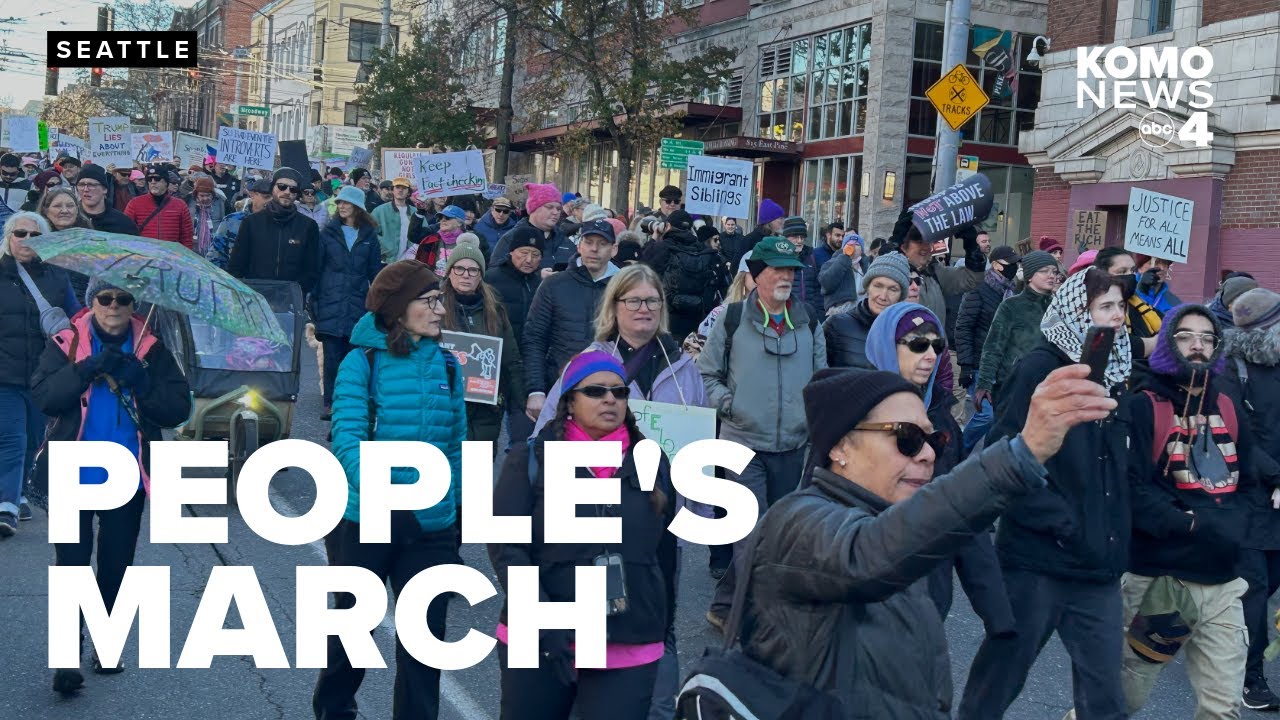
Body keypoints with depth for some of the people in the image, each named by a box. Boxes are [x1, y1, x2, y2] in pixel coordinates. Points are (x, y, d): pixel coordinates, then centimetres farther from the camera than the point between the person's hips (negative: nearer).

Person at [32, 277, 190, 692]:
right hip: (73, 478, -2)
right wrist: (89, 368, -24)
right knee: (72, 564, -5)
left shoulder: (152, 351, 4)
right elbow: (43, 396, -13)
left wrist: (139, 378, -18)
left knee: (116, 566, 12)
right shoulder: (65, 345, 1)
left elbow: (179, 408, -5)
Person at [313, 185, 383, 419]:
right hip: (331, 304, -1)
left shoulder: (369, 236, 9)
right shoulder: (328, 233, 7)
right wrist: (314, 300, 0)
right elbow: (316, 268, 6)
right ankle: (330, 403, 3)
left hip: (358, 305, 1)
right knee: (332, 356, -3)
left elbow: (375, 272, 12)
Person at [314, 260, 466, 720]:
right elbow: (347, 439, -19)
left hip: (431, 525, 2)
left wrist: (457, 512, 11)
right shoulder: (362, 362, -9)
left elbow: (456, 445, 9)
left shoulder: (447, 365, 3)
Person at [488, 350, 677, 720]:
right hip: (537, 641, -1)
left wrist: (664, 630, 16)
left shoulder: (653, 464, 7)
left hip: (630, 651, 1)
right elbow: (505, 545, -7)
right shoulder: (531, 458, 0)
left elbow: (665, 555, 13)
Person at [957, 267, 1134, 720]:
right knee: (999, 679, 8)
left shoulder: (1113, 373, 11)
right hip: (1038, 559, -6)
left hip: (1099, 565, 6)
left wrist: (1116, 536, 6)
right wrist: (1060, 521, -18)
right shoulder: (1042, 368, -11)